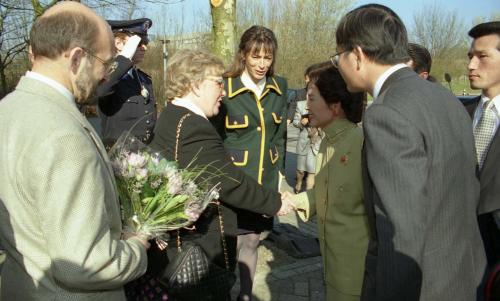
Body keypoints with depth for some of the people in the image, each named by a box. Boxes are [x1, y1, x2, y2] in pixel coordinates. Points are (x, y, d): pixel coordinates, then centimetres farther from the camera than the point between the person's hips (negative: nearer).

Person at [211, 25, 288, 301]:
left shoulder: (279, 87, 3)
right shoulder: (224, 88, -10)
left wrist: (279, 170, 9)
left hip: (265, 179, 4)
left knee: (252, 240, 15)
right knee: (232, 243, 3)